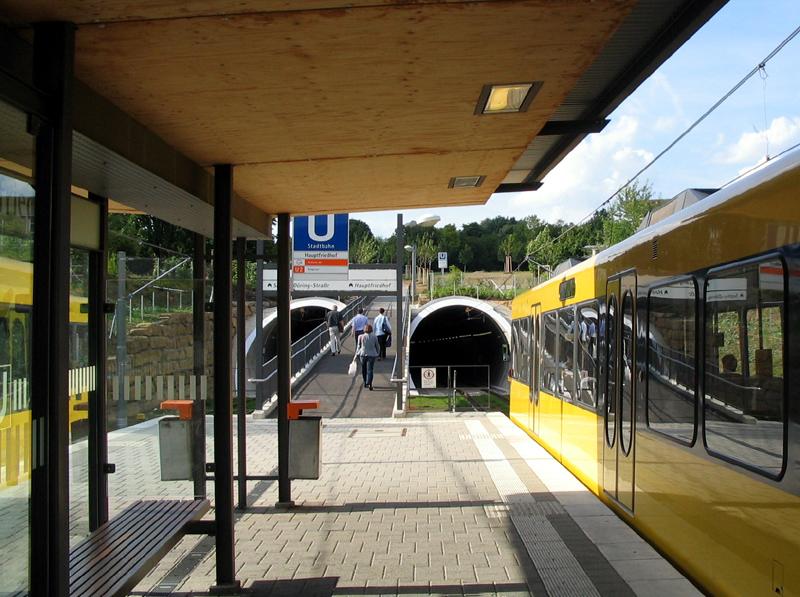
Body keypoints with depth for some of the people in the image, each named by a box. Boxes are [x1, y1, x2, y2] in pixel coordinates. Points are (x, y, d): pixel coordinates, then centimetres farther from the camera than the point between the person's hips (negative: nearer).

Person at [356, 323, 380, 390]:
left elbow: (359, 346, 0)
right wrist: (377, 353, 24)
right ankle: (369, 383, -18)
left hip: (363, 354, 1)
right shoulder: (374, 337, -1)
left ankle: (365, 383, 28)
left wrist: (357, 354, 10)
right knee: (370, 369, -2)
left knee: (364, 369, 17)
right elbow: (377, 347, 8)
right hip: (372, 355, -1)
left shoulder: (361, 337, -3)